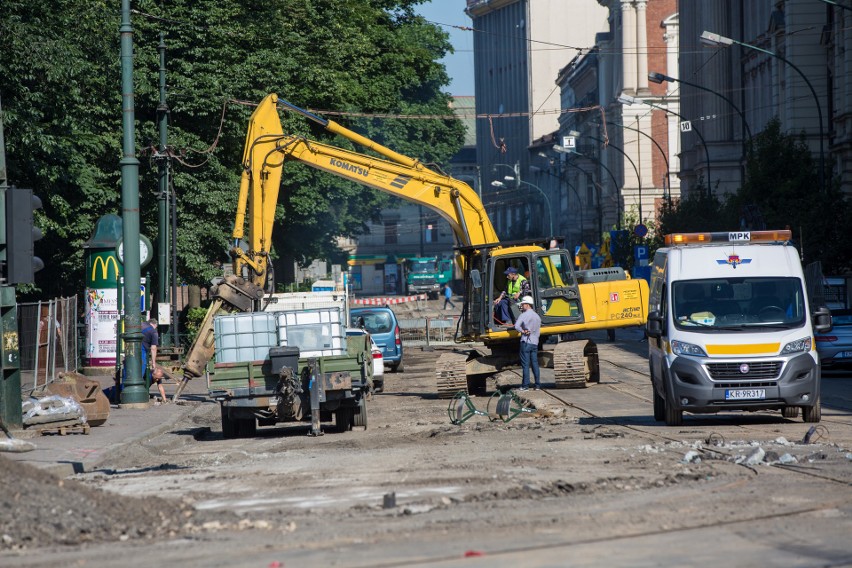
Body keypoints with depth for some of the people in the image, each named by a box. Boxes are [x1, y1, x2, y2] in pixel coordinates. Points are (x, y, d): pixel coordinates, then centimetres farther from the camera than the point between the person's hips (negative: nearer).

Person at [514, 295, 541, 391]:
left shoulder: (524, 315, -7)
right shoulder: (537, 316, 13)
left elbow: (517, 326, -19)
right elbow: (538, 332, 16)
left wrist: (522, 331, -7)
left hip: (526, 342, -6)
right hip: (535, 342, 6)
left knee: (525, 364, -4)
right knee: (535, 364, 8)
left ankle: (525, 385, -5)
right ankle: (538, 385, 7)